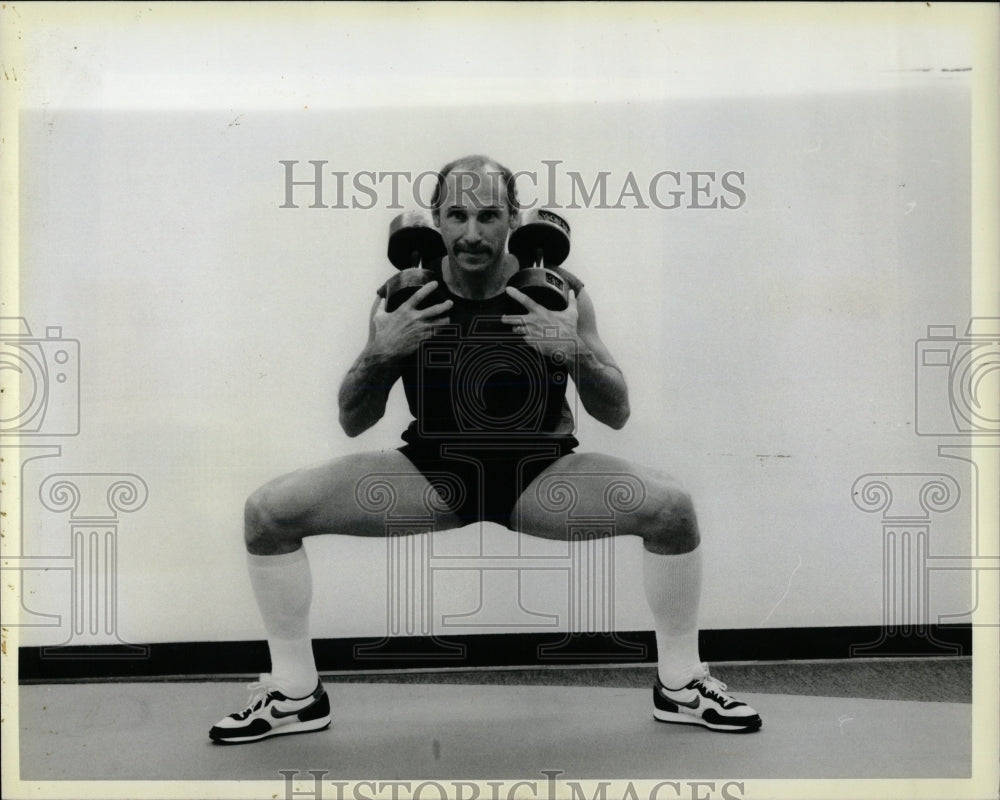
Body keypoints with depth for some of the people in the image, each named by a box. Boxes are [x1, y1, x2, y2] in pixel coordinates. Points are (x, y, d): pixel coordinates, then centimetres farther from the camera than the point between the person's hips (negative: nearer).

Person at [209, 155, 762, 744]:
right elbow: (353, 423, -3)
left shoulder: (560, 294, -10)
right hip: (432, 472, 1)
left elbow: (617, 415, -6)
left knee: (671, 506, -22)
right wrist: (381, 352, -22)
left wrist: (578, 352, -26)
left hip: (539, 473, -1)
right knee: (269, 510, -13)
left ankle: (680, 687, 3)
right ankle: (297, 696, 6)